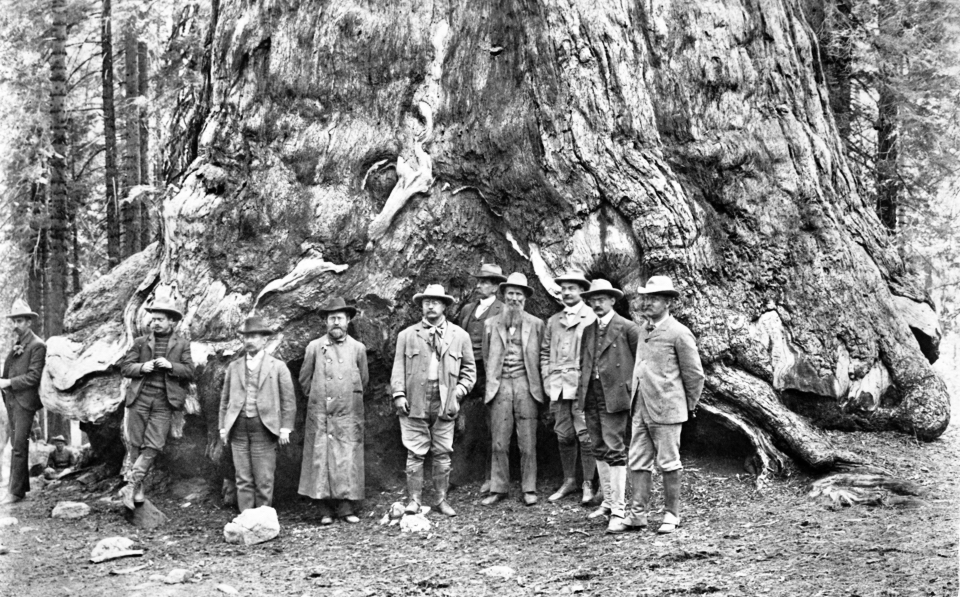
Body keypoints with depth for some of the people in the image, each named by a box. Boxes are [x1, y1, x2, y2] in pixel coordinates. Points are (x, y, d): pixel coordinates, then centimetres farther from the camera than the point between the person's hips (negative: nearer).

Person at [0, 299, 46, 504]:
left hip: (24, 401, -8)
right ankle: (22, 485, 22)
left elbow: (34, 376, -14)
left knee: (19, 446, -9)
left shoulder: (37, 345, -9)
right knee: (17, 444, 13)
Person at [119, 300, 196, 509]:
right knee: (135, 444, 1)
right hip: (139, 397, 1)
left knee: (153, 446, -9)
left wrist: (171, 366, -12)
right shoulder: (141, 342, 12)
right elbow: (125, 367, 10)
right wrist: (142, 368, -9)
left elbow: (190, 372, 4)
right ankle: (137, 490, 10)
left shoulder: (182, 345, 9)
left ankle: (131, 484, -4)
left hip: (164, 401, -1)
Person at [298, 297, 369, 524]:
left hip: (348, 414, 0)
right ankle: (326, 510, 2)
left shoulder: (358, 348, 7)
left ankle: (347, 507, 2)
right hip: (320, 414, 0)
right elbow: (304, 378, 14)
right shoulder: (314, 347, 5)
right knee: (320, 458, -3)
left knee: (348, 460, -2)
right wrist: (317, 397, 12)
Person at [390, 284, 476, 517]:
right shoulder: (407, 335, 8)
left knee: (442, 454, 3)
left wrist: (459, 391, -1)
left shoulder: (459, 335, 10)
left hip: (445, 404, 1)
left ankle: (442, 500, 12)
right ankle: (414, 499, 7)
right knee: (415, 453, 0)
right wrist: (399, 394, -6)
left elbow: (469, 369, 13)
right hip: (415, 403, 0)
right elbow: (398, 368, 6)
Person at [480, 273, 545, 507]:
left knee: (527, 443, 0)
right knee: (499, 443, 1)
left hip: (526, 385, -1)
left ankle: (529, 489, 9)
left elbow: (540, 357, 11)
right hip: (500, 386, 1)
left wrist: (536, 384, 5)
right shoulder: (491, 324, 11)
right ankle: (498, 489, 9)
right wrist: (492, 380, 10)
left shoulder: (536, 324, 9)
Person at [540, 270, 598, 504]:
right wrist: (547, 379, 9)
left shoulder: (592, 318, 1)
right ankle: (569, 481, 19)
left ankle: (588, 485, 3)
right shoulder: (553, 321, 17)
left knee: (585, 436, -5)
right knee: (564, 436, 9)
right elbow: (545, 352, 20)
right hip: (558, 387, 5)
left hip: (582, 386, -5)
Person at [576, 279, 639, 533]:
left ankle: (619, 511, -7)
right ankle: (608, 502, 23)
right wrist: (581, 390, 12)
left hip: (614, 396, -7)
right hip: (590, 396, 7)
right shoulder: (588, 330, 15)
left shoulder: (627, 328, -4)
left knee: (615, 451, -9)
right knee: (600, 451, 12)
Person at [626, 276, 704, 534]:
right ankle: (638, 513, 10)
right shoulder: (644, 330, 13)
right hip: (640, 408, 7)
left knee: (668, 464, 2)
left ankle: (671, 515, 13)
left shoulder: (679, 333, -10)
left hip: (666, 409, -7)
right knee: (638, 462, 6)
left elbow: (694, 374, -5)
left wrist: (690, 406, 3)